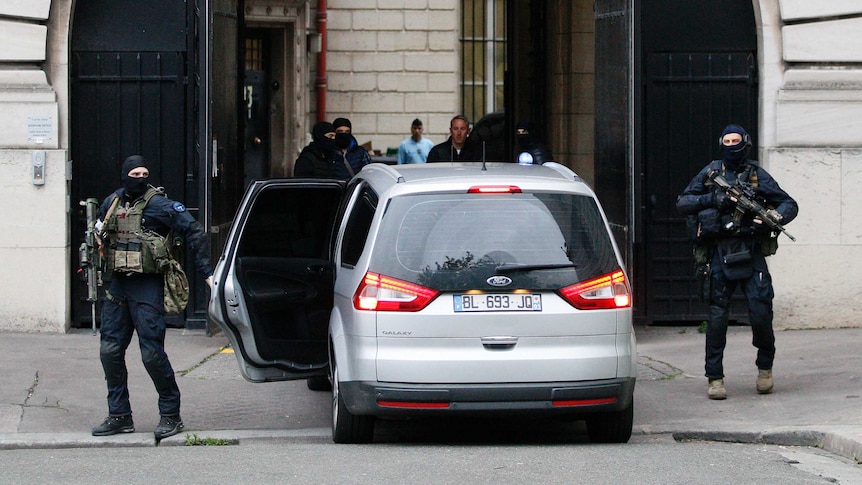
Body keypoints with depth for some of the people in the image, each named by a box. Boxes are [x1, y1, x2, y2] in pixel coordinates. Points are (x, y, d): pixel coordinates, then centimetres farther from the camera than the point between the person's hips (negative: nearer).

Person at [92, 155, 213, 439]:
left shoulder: (159, 205, -6)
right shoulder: (111, 204, 10)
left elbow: (195, 234, -6)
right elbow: (99, 241, 26)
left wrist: (207, 274, -9)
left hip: (148, 287, -6)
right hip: (117, 285, 6)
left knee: (152, 352, -9)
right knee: (110, 350, 5)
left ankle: (171, 416, 2)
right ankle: (119, 416, 14)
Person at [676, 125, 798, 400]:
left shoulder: (757, 175, 7)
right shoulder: (710, 173, 11)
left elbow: (789, 204, 6)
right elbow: (683, 203, 7)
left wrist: (775, 217, -16)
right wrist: (712, 199, -9)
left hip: (751, 254, -1)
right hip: (719, 255, 1)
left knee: (761, 313, -9)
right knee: (717, 317, 0)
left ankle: (765, 367, 14)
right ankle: (715, 378, 5)